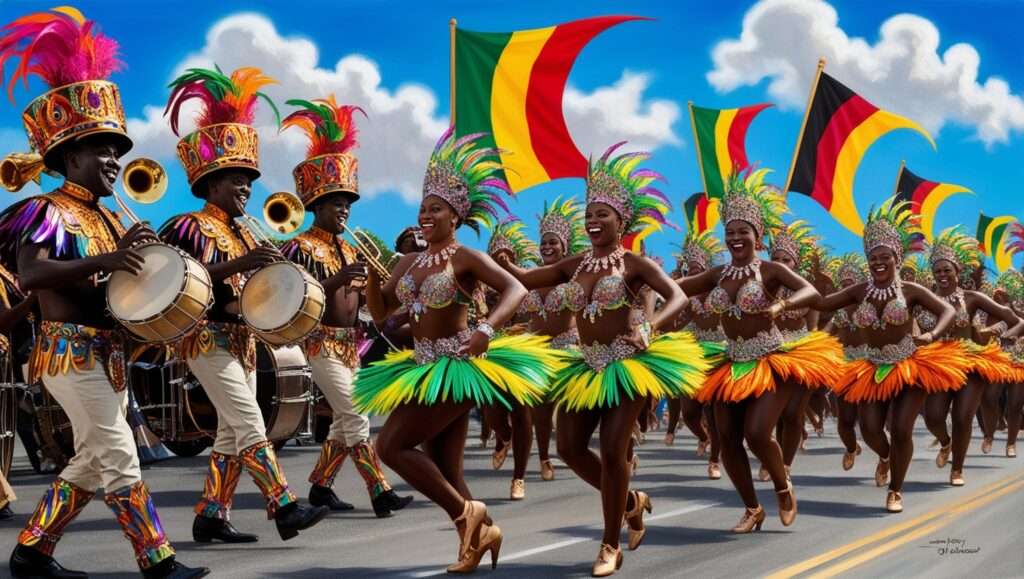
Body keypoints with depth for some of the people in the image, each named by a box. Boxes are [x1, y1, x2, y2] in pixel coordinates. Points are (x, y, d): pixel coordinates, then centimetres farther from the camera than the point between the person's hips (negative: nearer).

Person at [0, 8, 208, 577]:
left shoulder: (108, 218, 16)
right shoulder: (49, 212, -10)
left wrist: (134, 252, 0)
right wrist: (101, 261, -36)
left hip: (107, 353, 9)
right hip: (70, 352, -9)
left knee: (90, 463, 13)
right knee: (118, 458, -8)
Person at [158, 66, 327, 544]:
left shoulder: (243, 233, 16)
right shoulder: (192, 228, -9)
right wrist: (239, 264, -30)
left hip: (241, 340, 9)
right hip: (208, 339, -9)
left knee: (231, 434, 7)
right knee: (251, 425, -14)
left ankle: (210, 516, 12)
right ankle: (285, 508, -17)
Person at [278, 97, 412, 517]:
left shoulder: (349, 249, 15)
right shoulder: (301, 247, -9)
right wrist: (339, 279, -29)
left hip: (350, 343, 8)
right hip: (322, 344, -8)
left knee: (343, 420, 11)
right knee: (356, 418, -12)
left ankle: (321, 487, 22)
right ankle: (380, 493, -11)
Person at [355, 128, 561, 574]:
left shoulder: (466, 258, -9)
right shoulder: (410, 262, 11)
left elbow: (516, 290, -20)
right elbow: (380, 312, 12)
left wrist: (486, 328, -36)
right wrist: (372, 273, -6)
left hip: (457, 367, -7)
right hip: (423, 368, 7)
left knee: (391, 445, -14)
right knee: (444, 470, 8)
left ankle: (466, 513, -4)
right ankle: (478, 534, 22)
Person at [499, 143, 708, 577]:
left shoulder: (634, 263, -6)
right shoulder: (576, 264, 8)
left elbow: (678, 298, -15)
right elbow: (526, 280, 5)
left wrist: (649, 329, -32)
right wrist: (498, 259, -14)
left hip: (629, 363, -6)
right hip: (587, 365, 6)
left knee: (613, 449, -9)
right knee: (570, 447, 1)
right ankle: (631, 502, 26)